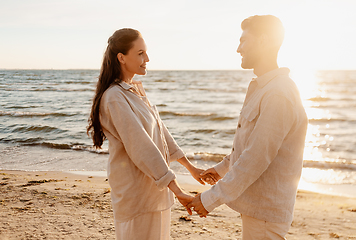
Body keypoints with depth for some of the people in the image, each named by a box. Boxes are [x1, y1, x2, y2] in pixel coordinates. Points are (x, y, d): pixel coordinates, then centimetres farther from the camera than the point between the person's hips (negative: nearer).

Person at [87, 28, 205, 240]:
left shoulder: (136, 89, 9)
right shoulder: (115, 97, -20)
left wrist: (190, 167, 16)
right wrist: (177, 191, -25)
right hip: (136, 189, -9)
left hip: (155, 188, 9)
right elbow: (140, 147, -25)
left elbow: (160, 130, 14)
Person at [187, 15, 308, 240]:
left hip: (266, 211, -9)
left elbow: (255, 160, -26)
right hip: (256, 204, 9)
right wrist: (222, 168, 28)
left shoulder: (279, 95, -23)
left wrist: (211, 199, -20)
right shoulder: (262, 88, 11)